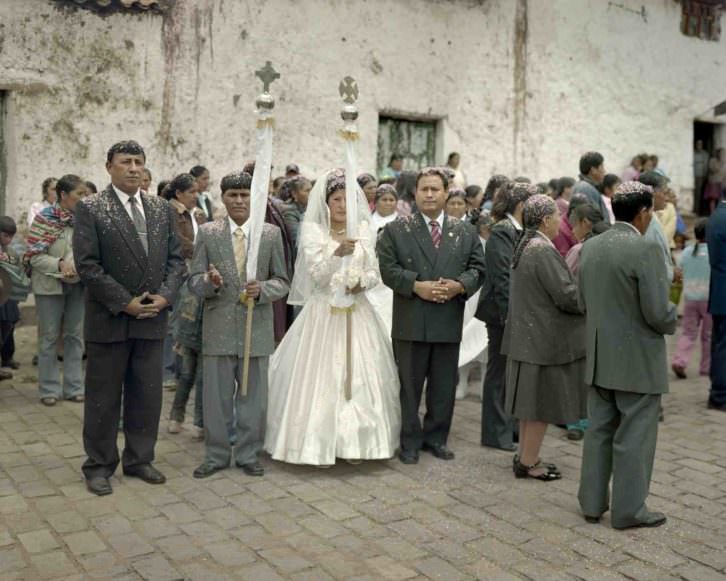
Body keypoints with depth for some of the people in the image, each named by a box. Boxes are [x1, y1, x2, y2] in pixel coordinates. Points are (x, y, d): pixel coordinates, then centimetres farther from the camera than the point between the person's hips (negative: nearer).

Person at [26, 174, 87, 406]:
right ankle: (49, 389, 16)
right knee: (49, 337, 5)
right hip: (50, 285, -4)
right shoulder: (45, 218, -10)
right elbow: (34, 256, -11)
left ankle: (73, 387, 20)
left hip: (77, 284, 4)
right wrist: (59, 264, -26)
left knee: (75, 335, 9)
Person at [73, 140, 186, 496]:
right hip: (108, 320, -4)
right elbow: (86, 265, -11)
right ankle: (99, 466, 20)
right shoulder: (90, 209, -6)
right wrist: (125, 302, -14)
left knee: (147, 396, 11)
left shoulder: (162, 209, 8)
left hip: (153, 319, 4)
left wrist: (164, 296, -7)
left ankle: (139, 459, 25)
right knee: (103, 397, 7)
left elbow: (175, 258, 8)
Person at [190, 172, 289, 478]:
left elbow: (282, 282, 4)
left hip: (256, 326, 0)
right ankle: (216, 455, 23)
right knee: (216, 395, 7)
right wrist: (209, 281, -20)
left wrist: (263, 289, -16)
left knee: (253, 395, 8)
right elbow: (195, 281, 2)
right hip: (218, 326, 0)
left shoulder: (272, 233, 3)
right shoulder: (207, 233, 3)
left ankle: (248, 455, 24)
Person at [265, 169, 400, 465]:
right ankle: (319, 443, 8)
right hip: (323, 312, -3)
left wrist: (362, 282, -18)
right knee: (321, 375, -2)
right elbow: (317, 274, -13)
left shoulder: (363, 230, 6)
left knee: (359, 375, 3)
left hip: (357, 313, 3)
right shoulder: (313, 230, -2)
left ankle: (353, 441, 15)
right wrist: (337, 253, -30)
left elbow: (374, 272, 4)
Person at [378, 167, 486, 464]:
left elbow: (477, 267, 7)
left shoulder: (465, 231, 9)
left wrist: (459, 285, -12)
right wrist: (417, 286, -17)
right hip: (411, 322, -2)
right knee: (409, 385, 6)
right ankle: (409, 442, 19)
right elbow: (388, 269, -5)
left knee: (444, 387, 11)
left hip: (450, 321, 2)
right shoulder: (396, 230, 2)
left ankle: (436, 438, 27)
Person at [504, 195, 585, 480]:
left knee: (532, 400, 18)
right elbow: (566, 296, -22)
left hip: (528, 336, 10)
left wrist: (580, 295, 13)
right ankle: (528, 463, 12)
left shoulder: (526, 246, 11)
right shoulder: (543, 251, -21)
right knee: (543, 402, 2)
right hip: (545, 340, -10)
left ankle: (525, 456, 28)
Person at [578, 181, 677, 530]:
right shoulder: (645, 249, -18)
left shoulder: (590, 247, 3)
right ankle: (629, 510, 17)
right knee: (633, 438, 6)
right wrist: (672, 322, 1)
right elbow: (658, 312, -20)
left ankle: (592, 502, 25)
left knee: (599, 431, 16)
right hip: (638, 360, -6)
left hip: (599, 357, 7)